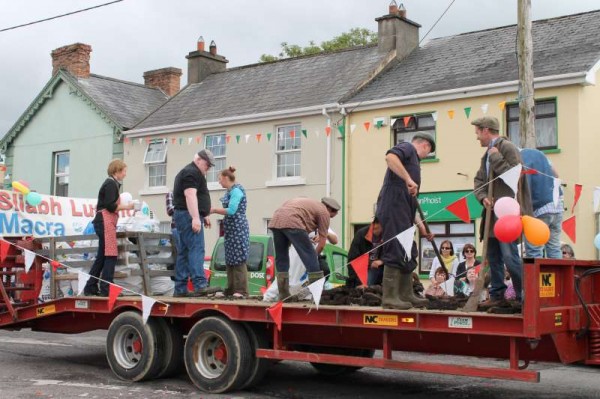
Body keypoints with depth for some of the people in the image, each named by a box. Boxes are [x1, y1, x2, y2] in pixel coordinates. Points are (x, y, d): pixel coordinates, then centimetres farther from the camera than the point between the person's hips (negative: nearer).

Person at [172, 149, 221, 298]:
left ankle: (180, 289, 7)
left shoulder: (187, 172, 26)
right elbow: (190, 195, -21)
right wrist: (196, 218, -28)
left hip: (184, 216, 11)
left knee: (184, 252, 8)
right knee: (196, 249, -18)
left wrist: (204, 216, 30)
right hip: (189, 215, -11)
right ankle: (200, 285, -28)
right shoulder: (192, 173, -9)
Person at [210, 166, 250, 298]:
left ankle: (241, 291, -9)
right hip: (230, 229, 10)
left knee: (238, 260, -10)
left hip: (238, 229, -10)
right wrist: (215, 210, 5)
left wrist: (214, 210, -12)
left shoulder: (236, 190, -13)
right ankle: (232, 289, 14)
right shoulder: (230, 191, 15)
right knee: (230, 260, 10)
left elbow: (231, 211, -20)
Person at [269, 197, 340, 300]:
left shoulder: (311, 203, 35)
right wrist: (315, 255, 25)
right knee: (310, 257, -1)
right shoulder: (324, 212, 13)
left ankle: (283, 295, 16)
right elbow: (322, 244, 10)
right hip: (291, 222, -8)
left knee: (281, 259, 16)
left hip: (275, 221, 8)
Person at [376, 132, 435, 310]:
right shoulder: (407, 147, 5)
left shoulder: (412, 160, 30)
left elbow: (409, 202, 29)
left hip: (401, 212, 10)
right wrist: (408, 179, -24)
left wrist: (420, 225, 27)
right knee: (397, 251, -11)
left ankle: (406, 295, 20)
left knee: (407, 254, 13)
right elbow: (390, 157, -22)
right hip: (393, 205, -10)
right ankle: (390, 297, -10)